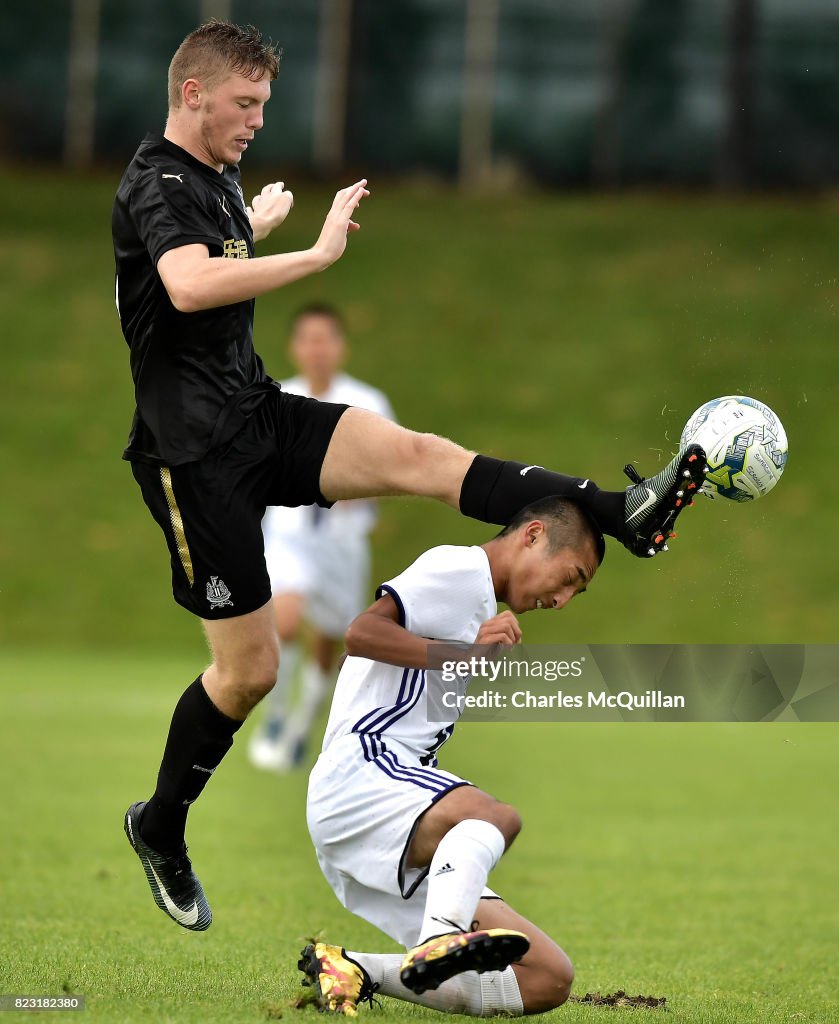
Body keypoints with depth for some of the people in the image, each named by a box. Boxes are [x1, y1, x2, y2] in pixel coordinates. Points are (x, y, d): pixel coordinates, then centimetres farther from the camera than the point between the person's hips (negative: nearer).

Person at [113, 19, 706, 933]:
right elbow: (190, 285, -38)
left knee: (417, 455, -16)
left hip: (259, 413, 8)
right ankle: (159, 829, 17)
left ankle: (626, 516, -29)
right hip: (197, 447, -8)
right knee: (249, 666, -3)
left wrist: (260, 219, 55)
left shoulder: (214, 179, 14)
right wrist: (317, 253, -35)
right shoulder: (156, 182, -16)